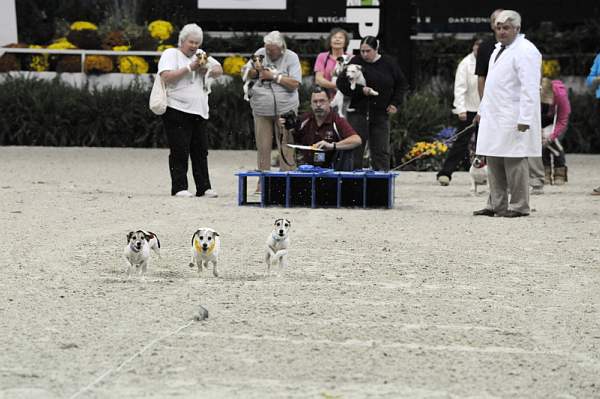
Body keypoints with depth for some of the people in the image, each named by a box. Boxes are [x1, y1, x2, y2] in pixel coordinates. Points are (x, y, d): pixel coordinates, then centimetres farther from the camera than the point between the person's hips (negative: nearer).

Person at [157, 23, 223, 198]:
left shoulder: (200, 56, 18)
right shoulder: (171, 54, -2)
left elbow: (219, 70, 19)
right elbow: (166, 76, -17)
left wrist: (207, 70, -2)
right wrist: (189, 68, -18)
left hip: (198, 112, 7)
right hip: (177, 111, -7)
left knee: (201, 151, 7)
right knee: (180, 151, -6)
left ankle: (204, 187, 11)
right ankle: (179, 188, -2)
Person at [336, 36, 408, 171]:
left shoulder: (389, 63, 4)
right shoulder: (356, 62, -2)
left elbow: (401, 84, 14)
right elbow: (341, 83, -4)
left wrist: (395, 103, 3)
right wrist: (361, 90, -17)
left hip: (381, 113, 2)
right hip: (358, 112, -2)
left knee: (381, 151, 5)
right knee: (355, 150, -3)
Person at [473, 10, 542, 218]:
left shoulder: (525, 51, -12)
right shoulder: (499, 49, 18)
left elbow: (530, 89, -18)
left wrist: (524, 119, -23)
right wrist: (483, 110, 25)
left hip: (514, 120, -9)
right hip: (494, 118, 9)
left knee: (514, 162, -6)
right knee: (494, 162, 9)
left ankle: (519, 206, -1)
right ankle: (496, 205, 15)